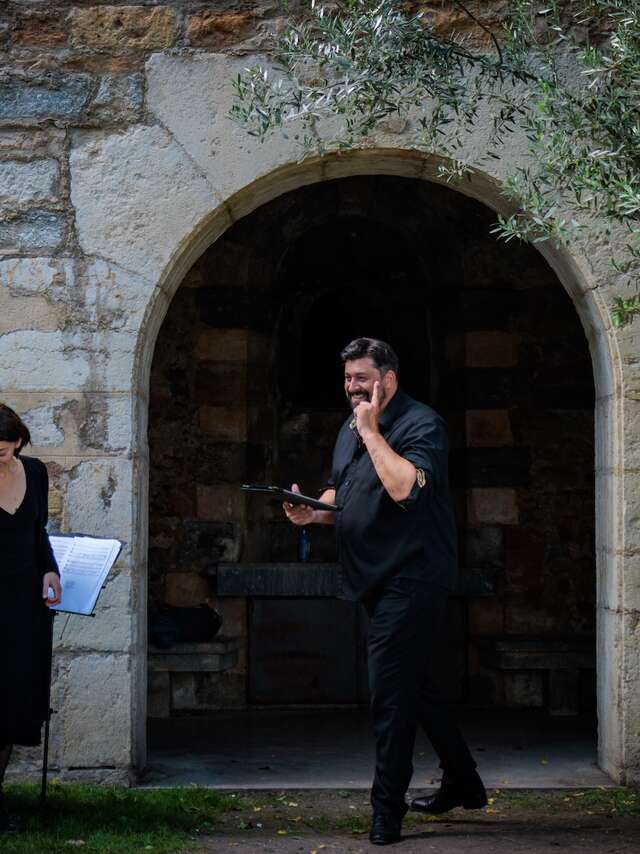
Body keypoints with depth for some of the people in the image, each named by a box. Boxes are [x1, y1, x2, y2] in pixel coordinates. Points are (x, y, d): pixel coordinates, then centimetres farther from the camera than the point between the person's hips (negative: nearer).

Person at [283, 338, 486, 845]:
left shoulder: (421, 424, -14)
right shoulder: (350, 430, 15)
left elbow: (405, 488, -31)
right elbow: (342, 495, 24)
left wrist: (372, 432, -22)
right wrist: (312, 512, 3)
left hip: (411, 579, -9)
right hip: (378, 580, 9)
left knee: (391, 693, -8)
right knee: (416, 684, 17)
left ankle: (388, 811, 0)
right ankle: (463, 784, 31)